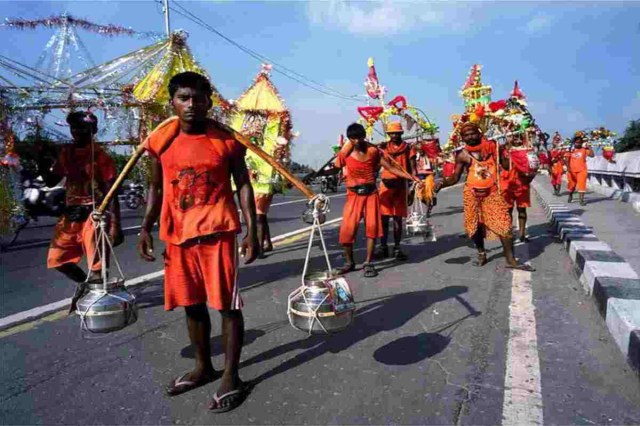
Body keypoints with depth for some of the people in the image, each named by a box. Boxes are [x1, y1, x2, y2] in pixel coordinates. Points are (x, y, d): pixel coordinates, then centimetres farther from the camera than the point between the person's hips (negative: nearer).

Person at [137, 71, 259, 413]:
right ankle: (203, 367, 34)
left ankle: (230, 376, 16)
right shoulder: (160, 140, 4)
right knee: (191, 303, 15)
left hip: (217, 231, -4)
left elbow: (243, 184, -2)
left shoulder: (227, 140, -5)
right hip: (177, 233, 4)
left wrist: (251, 230, -10)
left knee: (227, 303, 1)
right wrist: (146, 228, 6)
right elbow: (156, 187, 13)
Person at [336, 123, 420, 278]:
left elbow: (391, 168, 2)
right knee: (347, 229, -5)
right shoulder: (345, 153, -2)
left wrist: (412, 178, -2)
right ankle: (349, 262, 16)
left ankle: (368, 263, 9)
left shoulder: (373, 151, 0)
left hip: (371, 193, 1)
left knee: (372, 227, -3)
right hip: (354, 195, -1)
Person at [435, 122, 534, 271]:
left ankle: (510, 260, 0)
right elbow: (455, 178, -1)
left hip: (492, 191, 0)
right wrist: (443, 183, -16)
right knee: (475, 224, 8)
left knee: (503, 223, -6)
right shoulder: (462, 155, -1)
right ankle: (481, 254, 28)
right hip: (472, 193, 0)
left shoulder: (491, 147, 1)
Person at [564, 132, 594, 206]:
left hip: (582, 170, -1)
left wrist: (588, 147, -13)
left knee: (581, 185, -11)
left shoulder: (584, 149, 0)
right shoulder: (571, 150, 0)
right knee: (571, 185, 16)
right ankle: (570, 197, 42)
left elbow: (592, 155, -11)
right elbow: (566, 159, -5)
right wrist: (568, 167, -16)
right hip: (572, 171, 1)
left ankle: (581, 200, -11)